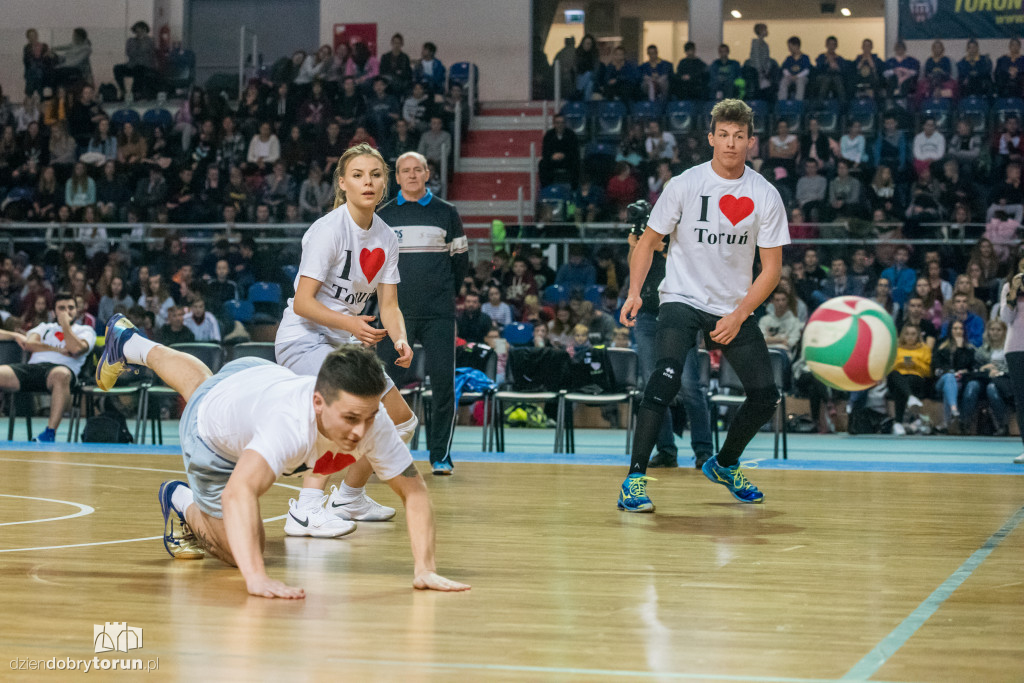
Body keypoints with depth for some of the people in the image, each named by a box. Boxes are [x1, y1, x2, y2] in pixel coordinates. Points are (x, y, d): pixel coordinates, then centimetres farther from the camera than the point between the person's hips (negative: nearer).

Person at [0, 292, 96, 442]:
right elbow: (29, 344, 10)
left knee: (61, 374, -43)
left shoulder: (85, 331, 22)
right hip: (32, 366, 3)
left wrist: (65, 324, 9)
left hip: (61, 367, -3)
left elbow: (76, 349, -1)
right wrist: (58, 350, 2)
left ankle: (50, 433, -45)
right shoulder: (44, 327, 32)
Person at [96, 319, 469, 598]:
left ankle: (131, 344, 66)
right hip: (211, 433, -5)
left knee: (204, 387, 39)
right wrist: (256, 578, -77)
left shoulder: (372, 421, -39)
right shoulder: (291, 425, -55)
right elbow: (238, 493, -66)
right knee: (240, 551, 2)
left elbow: (414, 492, -32)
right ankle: (182, 503, 29)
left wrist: (425, 570, -44)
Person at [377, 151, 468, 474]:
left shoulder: (446, 213, 6)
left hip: (438, 314, 0)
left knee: (443, 382, -4)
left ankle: (440, 455, 6)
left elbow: (461, 259, 14)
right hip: (396, 313, 0)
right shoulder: (383, 216, 7)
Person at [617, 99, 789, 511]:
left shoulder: (766, 196, -4)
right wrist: (634, 292, -14)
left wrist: (738, 316, -12)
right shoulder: (685, 185, -8)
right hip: (682, 299, -3)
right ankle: (635, 478, -23)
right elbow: (648, 241, 1)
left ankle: (723, 465, 29)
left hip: (734, 309, 3)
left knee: (766, 397, 1)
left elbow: (771, 267, -2)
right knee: (667, 375, -28)